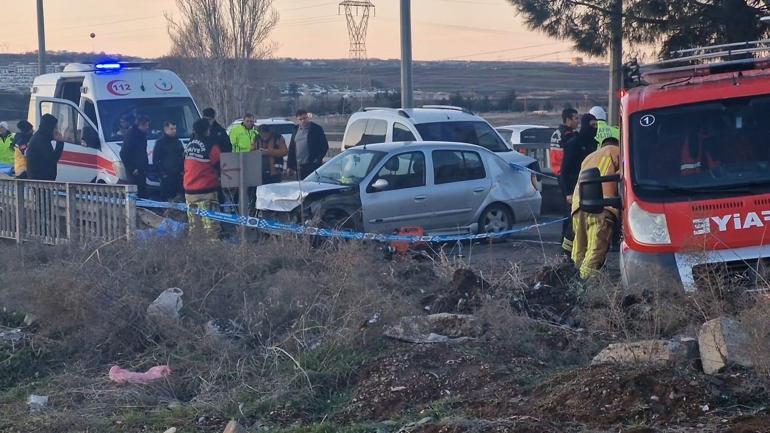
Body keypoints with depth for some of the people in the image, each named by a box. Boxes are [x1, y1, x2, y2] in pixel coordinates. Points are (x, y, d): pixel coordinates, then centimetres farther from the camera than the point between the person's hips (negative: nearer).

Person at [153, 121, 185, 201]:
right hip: (167, 177, -5)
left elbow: (183, 157, 18)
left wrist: (183, 171, 4)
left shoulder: (178, 142, 16)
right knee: (166, 199, -7)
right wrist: (162, 173, -10)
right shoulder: (160, 142, 1)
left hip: (179, 176, 5)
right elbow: (155, 160, -2)